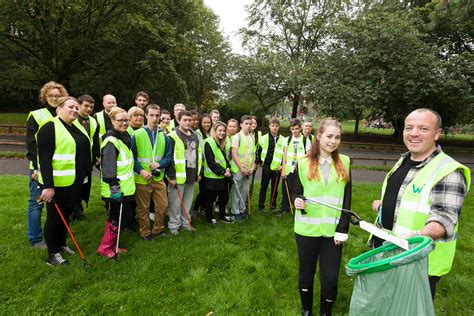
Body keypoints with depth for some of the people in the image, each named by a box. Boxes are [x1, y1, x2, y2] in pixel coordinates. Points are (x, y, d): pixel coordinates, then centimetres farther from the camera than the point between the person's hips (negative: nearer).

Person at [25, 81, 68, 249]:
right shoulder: (36, 116, -2)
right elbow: (31, 143, -6)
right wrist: (37, 167, -12)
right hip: (40, 167, -4)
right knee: (36, 202, 3)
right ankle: (35, 240, 15)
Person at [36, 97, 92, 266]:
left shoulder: (77, 126, 11)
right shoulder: (50, 127, -14)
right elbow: (44, 159, -20)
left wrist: (86, 173, 19)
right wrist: (48, 186, -25)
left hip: (76, 182, 8)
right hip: (58, 183, -7)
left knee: (66, 215, 20)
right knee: (55, 217, 6)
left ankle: (61, 244, 37)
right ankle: (52, 254, 20)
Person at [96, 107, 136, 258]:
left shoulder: (125, 137, 14)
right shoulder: (111, 141, -16)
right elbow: (108, 166, -26)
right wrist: (113, 185, -31)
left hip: (125, 187, 9)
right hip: (116, 189, -9)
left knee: (123, 217, 16)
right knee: (120, 218, -1)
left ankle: (112, 246, 30)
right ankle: (104, 247, 15)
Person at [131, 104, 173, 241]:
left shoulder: (164, 136, 5)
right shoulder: (137, 134, -5)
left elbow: (169, 156, 7)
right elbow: (132, 156, -5)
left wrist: (160, 164, -12)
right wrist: (141, 170, -16)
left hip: (159, 178, 3)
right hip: (142, 178, -3)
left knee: (163, 205, 8)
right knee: (143, 208, 8)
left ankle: (158, 229, 29)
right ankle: (145, 232, 26)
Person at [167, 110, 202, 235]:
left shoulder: (194, 136, 13)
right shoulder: (173, 136, -10)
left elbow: (198, 155, 19)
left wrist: (198, 172, 16)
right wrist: (171, 176, -16)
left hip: (191, 175, 6)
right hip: (178, 176, -6)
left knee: (187, 201, 17)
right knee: (175, 202, 4)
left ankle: (186, 223, 30)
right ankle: (173, 225, 19)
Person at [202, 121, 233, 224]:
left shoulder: (222, 143, 12)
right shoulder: (209, 143, -14)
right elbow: (211, 162, -19)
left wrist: (227, 167, -4)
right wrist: (222, 171, -19)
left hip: (223, 177, 8)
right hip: (212, 177, -8)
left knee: (224, 197, 16)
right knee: (210, 199, 7)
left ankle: (222, 216, 33)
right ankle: (209, 217, 25)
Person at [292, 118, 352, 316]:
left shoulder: (344, 163, 2)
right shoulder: (304, 164, -2)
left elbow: (346, 200, 1)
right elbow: (295, 192, 4)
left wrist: (342, 229, -4)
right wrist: (297, 201, -19)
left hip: (332, 231, 1)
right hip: (307, 229, 0)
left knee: (330, 277, 5)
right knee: (306, 272, 14)